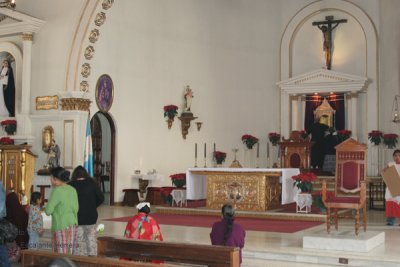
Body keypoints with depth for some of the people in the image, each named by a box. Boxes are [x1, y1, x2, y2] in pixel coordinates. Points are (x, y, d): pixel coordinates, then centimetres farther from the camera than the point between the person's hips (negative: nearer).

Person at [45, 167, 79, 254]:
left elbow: (48, 211, -12)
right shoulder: (72, 190, 8)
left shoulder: (57, 191, -13)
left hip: (61, 226, -7)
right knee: (69, 253, 9)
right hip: (73, 225, 7)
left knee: (61, 254, -4)